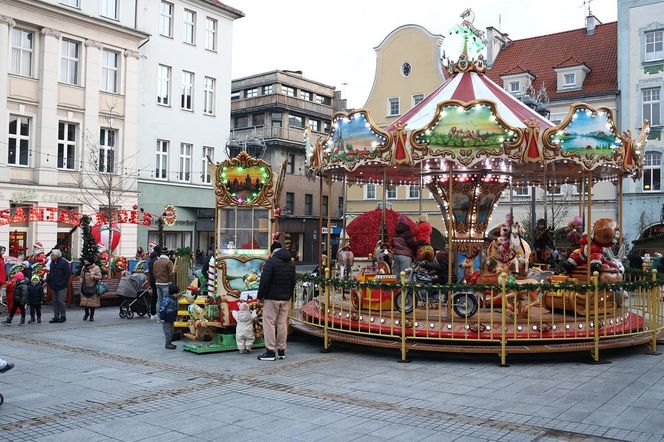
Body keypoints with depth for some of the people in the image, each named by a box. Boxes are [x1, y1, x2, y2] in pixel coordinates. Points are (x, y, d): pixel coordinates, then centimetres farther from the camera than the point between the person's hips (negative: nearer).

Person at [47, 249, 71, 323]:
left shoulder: (64, 262, -10)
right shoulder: (52, 263, 13)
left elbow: (68, 273, -12)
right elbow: (50, 273, 20)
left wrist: (63, 283, -15)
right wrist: (47, 281, 8)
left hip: (61, 287, -7)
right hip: (54, 286, 7)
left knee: (60, 301, -6)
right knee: (55, 302, 9)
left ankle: (63, 316, 6)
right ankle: (56, 317, 15)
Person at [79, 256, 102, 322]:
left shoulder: (96, 268, -6)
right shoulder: (83, 268, 11)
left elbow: (100, 276, -8)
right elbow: (81, 276, 19)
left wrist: (94, 277, -26)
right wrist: (81, 284, 13)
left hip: (93, 287, -4)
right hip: (85, 287, 4)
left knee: (92, 302, -2)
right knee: (84, 301, 4)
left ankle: (92, 316, 10)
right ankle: (86, 313, 26)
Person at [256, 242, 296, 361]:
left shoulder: (271, 261, -10)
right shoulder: (291, 264, 12)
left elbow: (264, 281, -15)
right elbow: (293, 283, 17)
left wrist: (260, 296, -7)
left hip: (272, 298, -6)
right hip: (285, 299, 7)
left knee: (269, 324, -1)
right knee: (282, 324, 10)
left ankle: (270, 351, -2)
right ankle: (281, 351, 15)